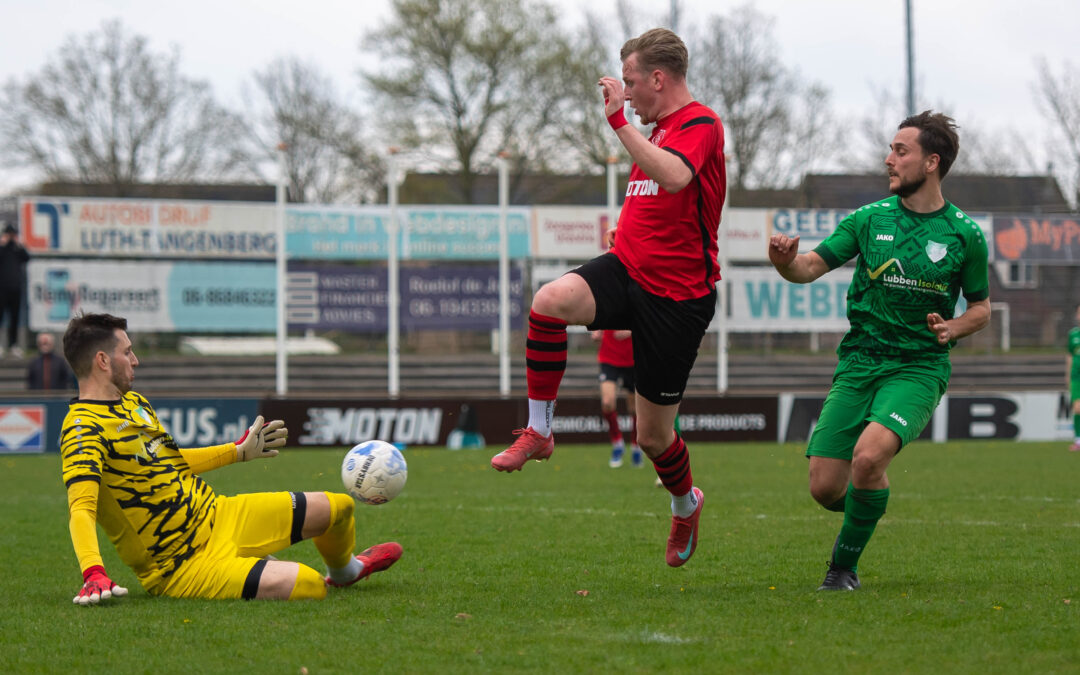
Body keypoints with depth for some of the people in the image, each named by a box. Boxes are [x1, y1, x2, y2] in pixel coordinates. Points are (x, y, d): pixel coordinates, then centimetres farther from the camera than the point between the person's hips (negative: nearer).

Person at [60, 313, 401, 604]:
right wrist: (94, 574, -50)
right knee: (307, 586, -29)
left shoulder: (133, 402, 10)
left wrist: (240, 451, 34)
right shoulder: (83, 430, -22)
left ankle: (344, 570, 48)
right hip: (181, 568, -10)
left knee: (337, 507, 14)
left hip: (217, 516, 10)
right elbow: (81, 509, -34)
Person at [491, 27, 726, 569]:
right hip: (626, 269, 7)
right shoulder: (657, 130, 17)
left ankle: (686, 506, 35)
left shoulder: (700, 124, -12)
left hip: (677, 294, -7)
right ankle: (539, 433, -18)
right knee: (550, 301, -27)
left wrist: (619, 121, -35)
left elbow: (674, 177, -35)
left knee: (653, 435, 3)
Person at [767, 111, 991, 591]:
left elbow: (981, 307, 11)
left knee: (869, 455, -30)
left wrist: (953, 328, -11)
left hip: (919, 367, -3)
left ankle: (844, 565, -8)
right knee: (824, 487, -7)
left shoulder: (965, 235, 0)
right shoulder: (869, 219, 3)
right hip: (858, 365, 3)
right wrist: (785, 260, -24)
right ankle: (865, 501, 31)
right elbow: (810, 267, -1)